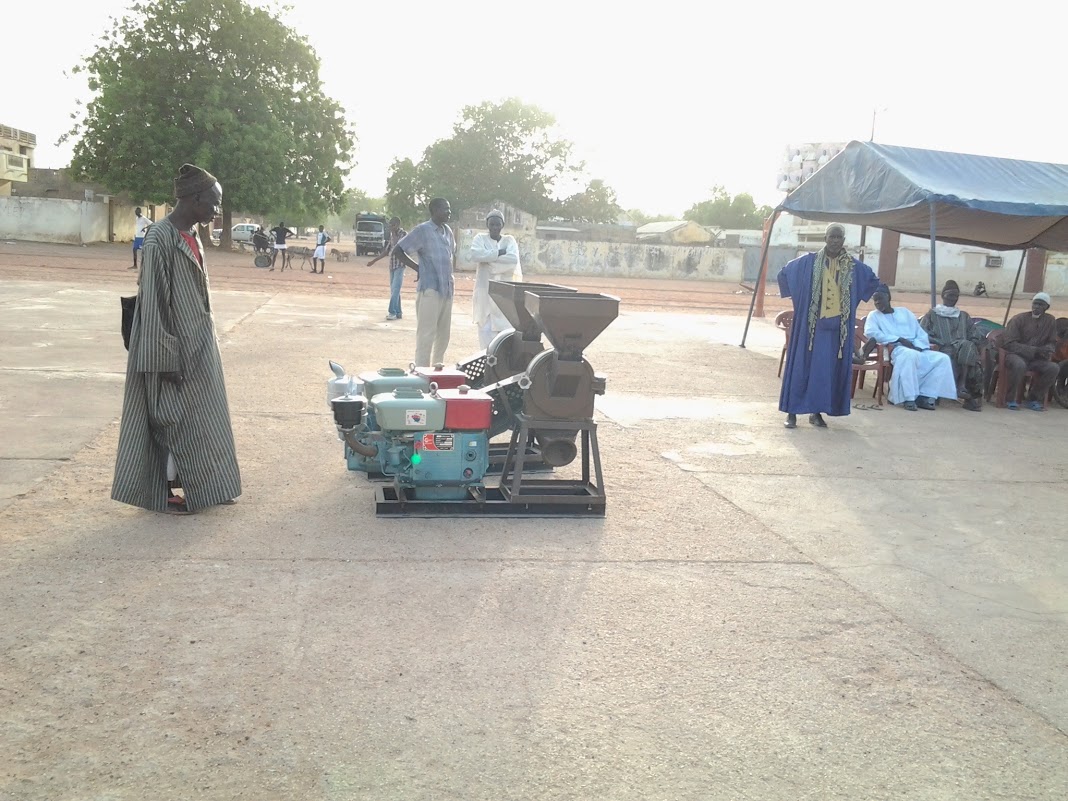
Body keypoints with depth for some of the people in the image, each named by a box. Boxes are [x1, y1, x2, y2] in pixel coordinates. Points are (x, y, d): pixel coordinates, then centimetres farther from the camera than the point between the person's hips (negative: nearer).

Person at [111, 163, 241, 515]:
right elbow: (155, 301, -20)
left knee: (202, 415, 14)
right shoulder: (160, 239, -19)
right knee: (174, 418, 2)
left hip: (199, 342, 9)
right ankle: (168, 491, 15)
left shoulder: (191, 235, 8)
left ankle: (203, 486, 25)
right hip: (176, 345, -9)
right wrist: (168, 358, -21)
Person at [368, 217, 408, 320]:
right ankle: (398, 312, 10)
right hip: (392, 265, 8)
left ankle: (392, 312, -17)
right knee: (394, 290, 7)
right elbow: (387, 250, 20)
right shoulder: (392, 235, 14)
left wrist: (393, 233, -16)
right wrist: (374, 260, 21)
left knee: (395, 289, -14)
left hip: (399, 266, -7)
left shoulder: (404, 234, -7)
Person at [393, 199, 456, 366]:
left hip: (447, 289, 7)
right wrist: (418, 268, -7)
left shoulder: (447, 231, 14)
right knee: (427, 334, -8)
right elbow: (398, 250, -7)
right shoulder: (422, 230, -7)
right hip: (430, 289, -7)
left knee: (444, 333, 11)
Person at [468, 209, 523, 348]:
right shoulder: (480, 238, 7)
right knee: (486, 328, -4)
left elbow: (513, 259, -10)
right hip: (486, 291, -1)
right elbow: (473, 254, -15)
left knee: (505, 328, -6)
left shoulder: (509, 240, 9)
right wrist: (500, 253, -12)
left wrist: (489, 258, -11)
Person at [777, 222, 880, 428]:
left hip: (838, 328, 2)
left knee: (829, 368, 4)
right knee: (802, 365, -1)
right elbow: (784, 273, 10)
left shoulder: (854, 266, 4)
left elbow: (873, 281, 19)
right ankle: (792, 412, 4)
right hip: (810, 325, -2)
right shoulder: (808, 262, -2)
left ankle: (816, 411, 15)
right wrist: (798, 296, 9)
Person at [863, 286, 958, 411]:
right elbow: (871, 332, -9)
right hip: (895, 349, -5)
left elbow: (921, 334, 15)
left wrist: (917, 346, -8)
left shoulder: (905, 312, 23)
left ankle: (924, 396, -24)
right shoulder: (874, 316, 14)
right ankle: (909, 398, -38)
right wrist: (899, 339, -15)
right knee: (910, 355, -39)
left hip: (916, 349, 5)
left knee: (943, 358, -18)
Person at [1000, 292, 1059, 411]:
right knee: (1019, 365, -38)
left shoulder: (1050, 320, 5)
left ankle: (1034, 399, -6)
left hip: (1036, 359, 4)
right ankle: (1011, 399, -19)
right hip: (1016, 355, -4)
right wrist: (1035, 350, -22)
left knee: (1054, 368, -23)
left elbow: (1052, 343, 14)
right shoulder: (1019, 319, -7)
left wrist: (1047, 350, -13)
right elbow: (1009, 343, -13)